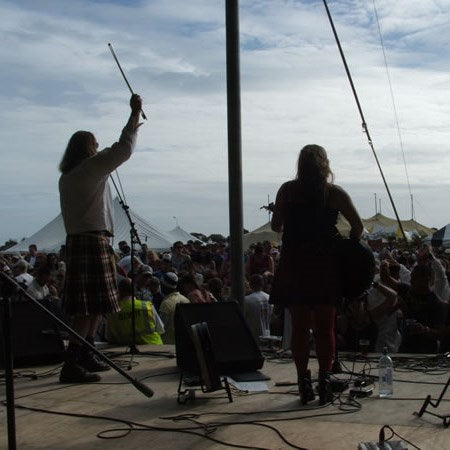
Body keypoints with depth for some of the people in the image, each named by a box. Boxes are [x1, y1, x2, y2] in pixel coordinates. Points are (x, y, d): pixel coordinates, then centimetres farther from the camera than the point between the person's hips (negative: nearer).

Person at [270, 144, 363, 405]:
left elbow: (276, 226, 3)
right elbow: (358, 226, -1)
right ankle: (325, 382, 7)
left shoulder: (287, 190, 0)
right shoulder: (335, 193, -2)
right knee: (325, 328, 9)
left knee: (300, 327, 7)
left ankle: (304, 383, 9)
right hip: (326, 266, 0)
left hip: (294, 264, 1)